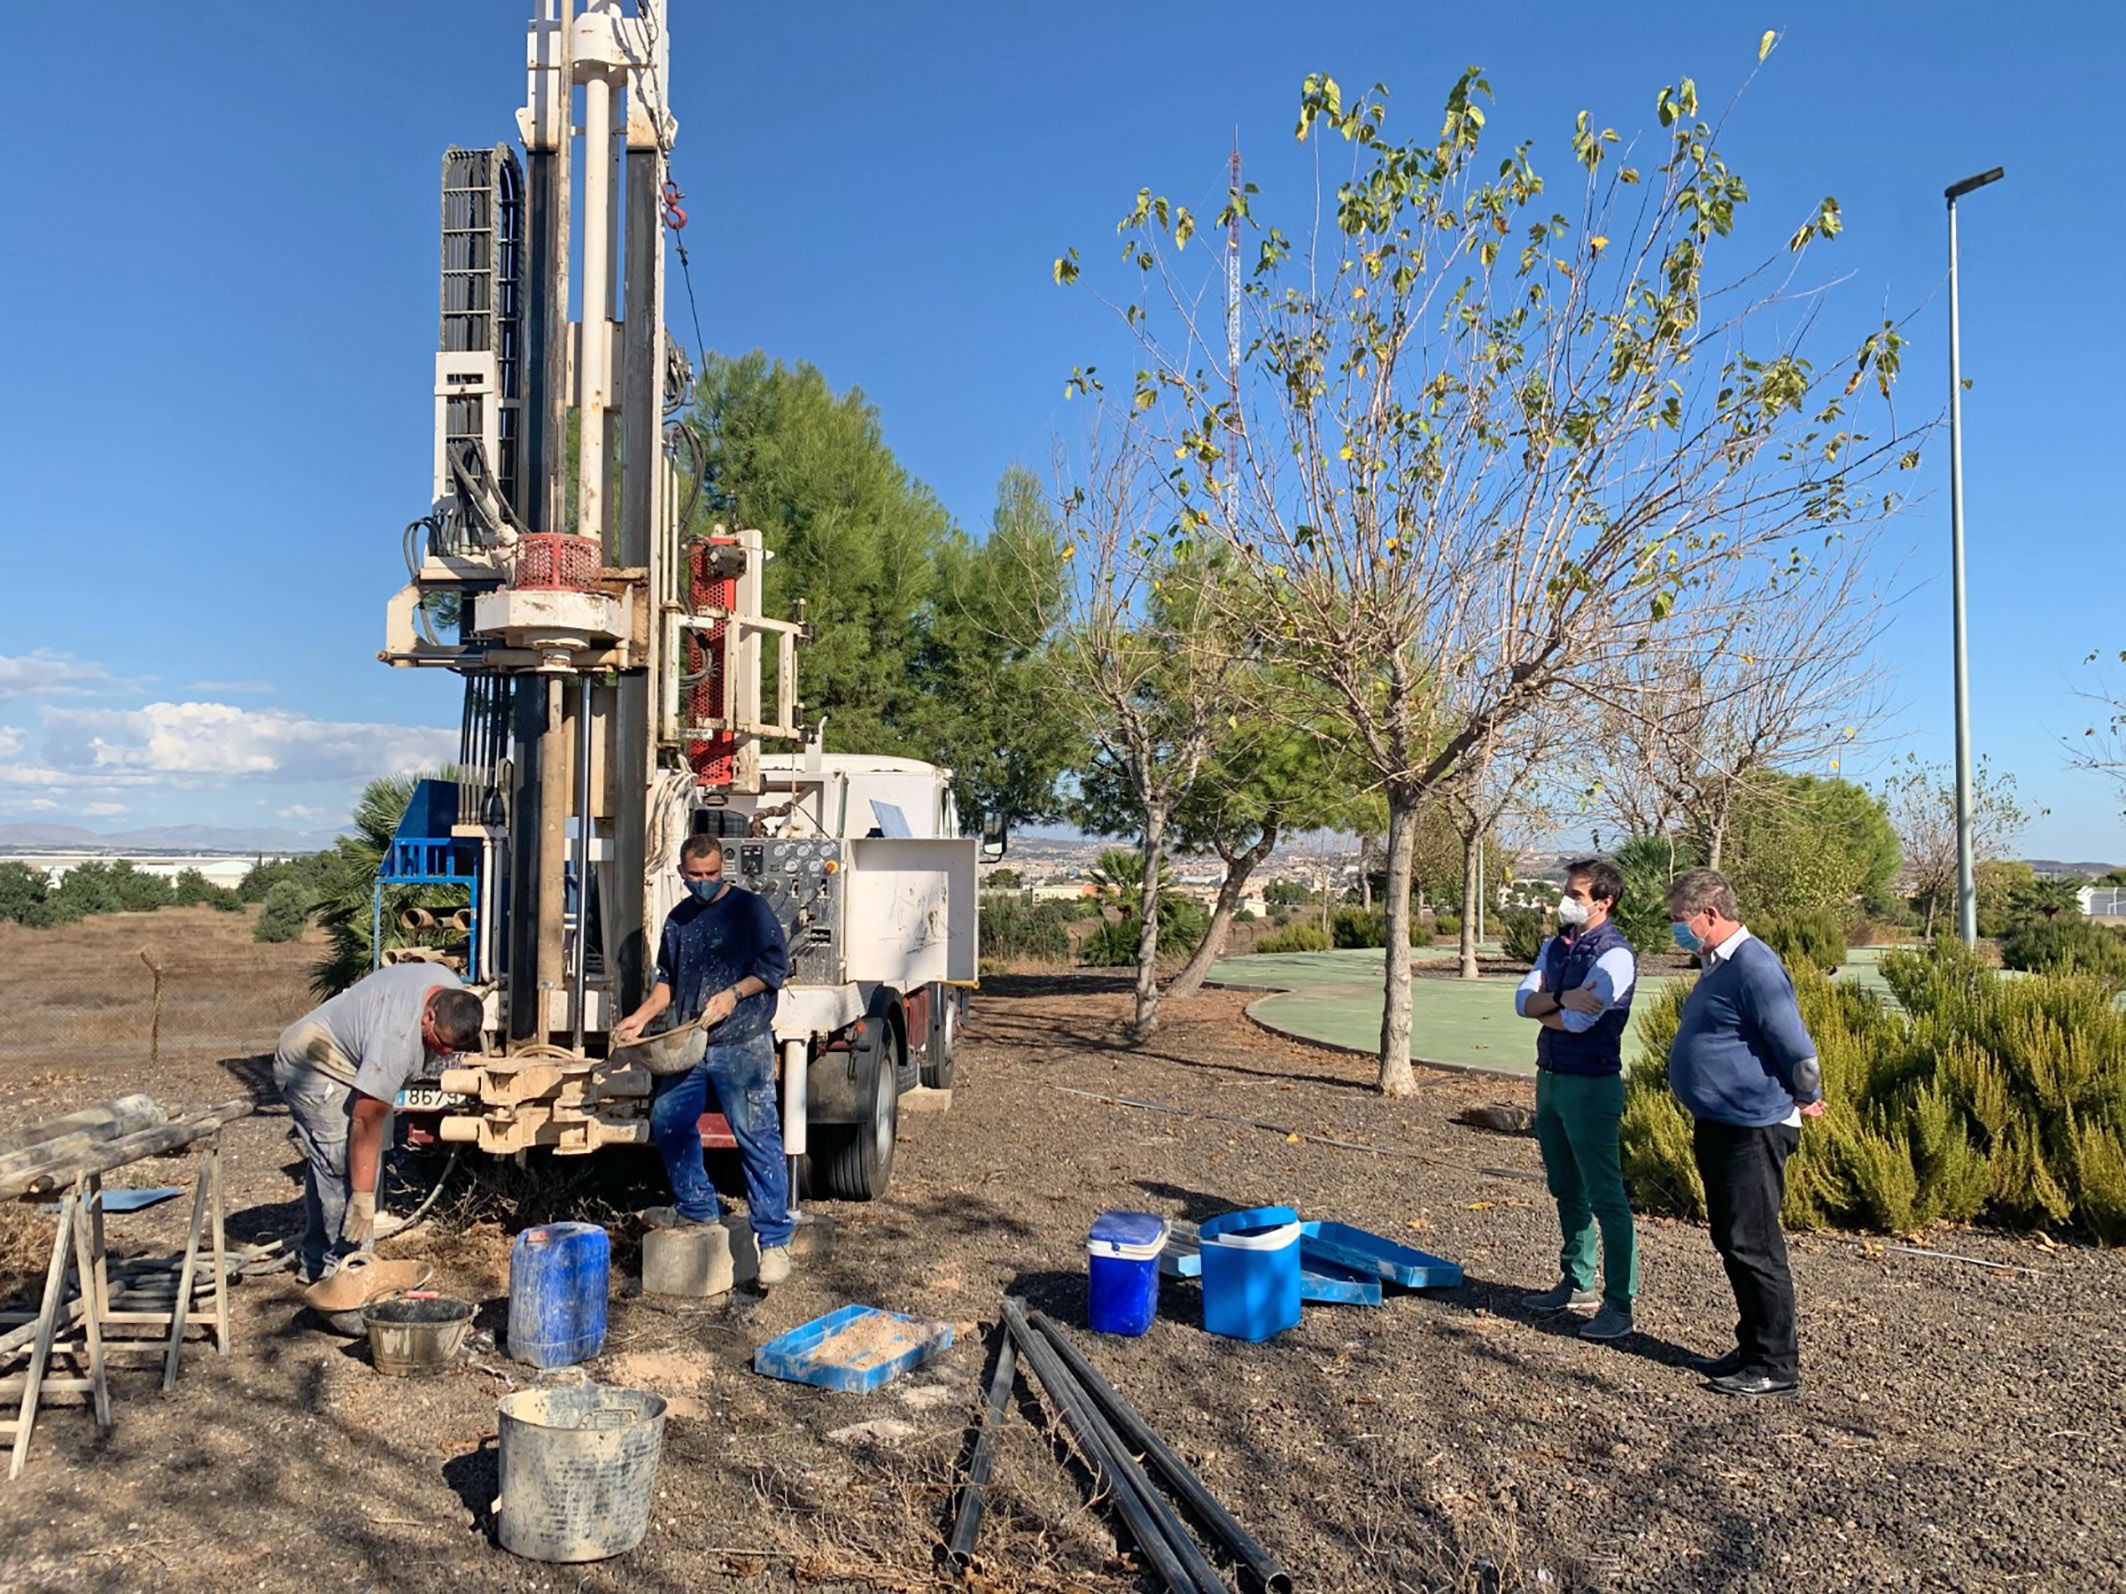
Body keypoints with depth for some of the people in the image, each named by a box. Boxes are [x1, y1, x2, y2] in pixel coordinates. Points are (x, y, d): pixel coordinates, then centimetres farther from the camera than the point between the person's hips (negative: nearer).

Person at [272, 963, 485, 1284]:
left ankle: (314, 1263, 25)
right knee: (346, 1167, -16)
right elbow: (366, 1122, -35)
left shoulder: (453, 991, -15)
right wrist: (363, 1197, -31)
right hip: (312, 1068, -10)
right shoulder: (395, 1040, -38)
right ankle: (342, 1266, -6)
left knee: (325, 1167, 15)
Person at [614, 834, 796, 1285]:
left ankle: (774, 1238, -2)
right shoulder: (678, 920, 16)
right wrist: (641, 1017, 10)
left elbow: (777, 965, -6)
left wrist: (735, 993, -18)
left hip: (742, 1046, -7)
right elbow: (667, 980, 24)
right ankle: (695, 1205, 32)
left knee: (758, 1137, -7)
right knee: (668, 1122, 12)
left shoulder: (749, 909, -3)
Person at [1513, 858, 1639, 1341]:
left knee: (1605, 1197, -5)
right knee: (1567, 1191, 17)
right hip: (1550, 1078, 9)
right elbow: (1523, 1000, -1)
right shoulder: (1555, 946, 10)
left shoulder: (1614, 955, -15)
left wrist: (1543, 1008, -3)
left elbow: (1580, 1019, -22)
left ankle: (1619, 1304, 1)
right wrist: (1562, 999, -20)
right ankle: (1577, 1285, 30)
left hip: (1591, 1085, -9)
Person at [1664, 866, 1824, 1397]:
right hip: (1719, 1128, 10)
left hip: (1753, 1130, -10)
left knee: (1754, 1247, -1)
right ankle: (1752, 1349, 28)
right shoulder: (1720, 966, 13)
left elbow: (1798, 1049, -21)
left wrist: (1806, 1100, -5)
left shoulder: (1755, 967, -20)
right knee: (1733, 1244, 17)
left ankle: (1777, 1365, 10)